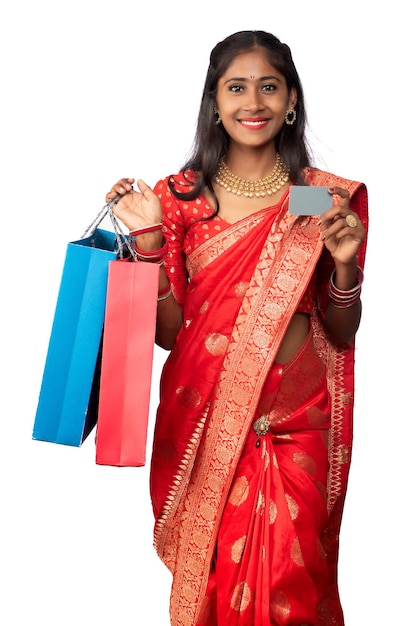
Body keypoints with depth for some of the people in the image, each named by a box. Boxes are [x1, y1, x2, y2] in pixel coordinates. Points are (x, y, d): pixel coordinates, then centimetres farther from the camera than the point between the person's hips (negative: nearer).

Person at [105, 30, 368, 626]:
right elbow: (168, 332, -1)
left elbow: (341, 335, 4)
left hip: (297, 427, 0)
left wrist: (345, 266, -14)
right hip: (205, 423, 0)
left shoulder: (330, 197, 0)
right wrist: (149, 240, -12)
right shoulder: (181, 196, 0)